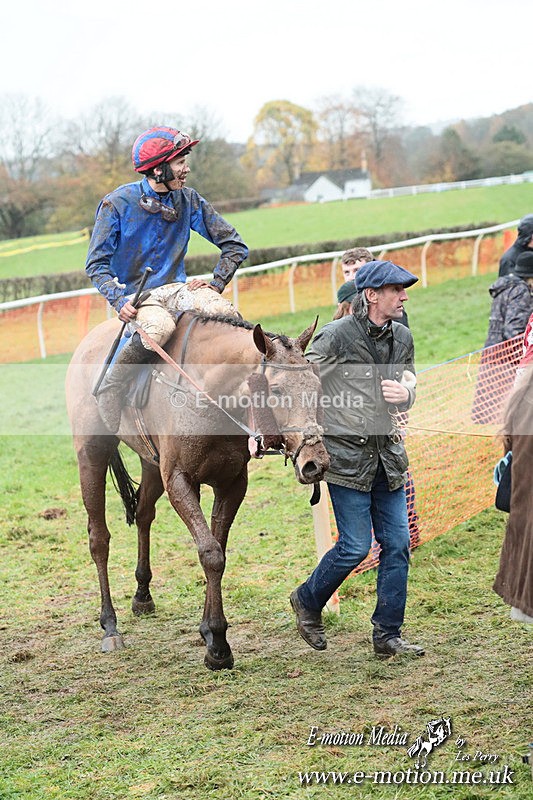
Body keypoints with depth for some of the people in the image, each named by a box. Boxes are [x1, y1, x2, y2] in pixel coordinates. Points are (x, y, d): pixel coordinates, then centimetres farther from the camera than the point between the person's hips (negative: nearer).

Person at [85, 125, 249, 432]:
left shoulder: (188, 200, 3)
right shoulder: (118, 203, -7)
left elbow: (234, 245, 9)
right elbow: (96, 263, -5)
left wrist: (216, 283, -4)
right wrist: (119, 300, -20)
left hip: (175, 288, 4)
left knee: (226, 313, -28)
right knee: (161, 326, -39)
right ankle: (110, 389, -19)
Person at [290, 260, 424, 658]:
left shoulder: (402, 337, 6)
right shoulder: (336, 335, -12)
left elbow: (408, 394, 13)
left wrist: (404, 393, -12)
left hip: (387, 454, 6)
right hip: (346, 456, -6)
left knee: (398, 544, 3)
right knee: (355, 547, -4)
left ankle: (388, 635, 13)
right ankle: (307, 601, 22)